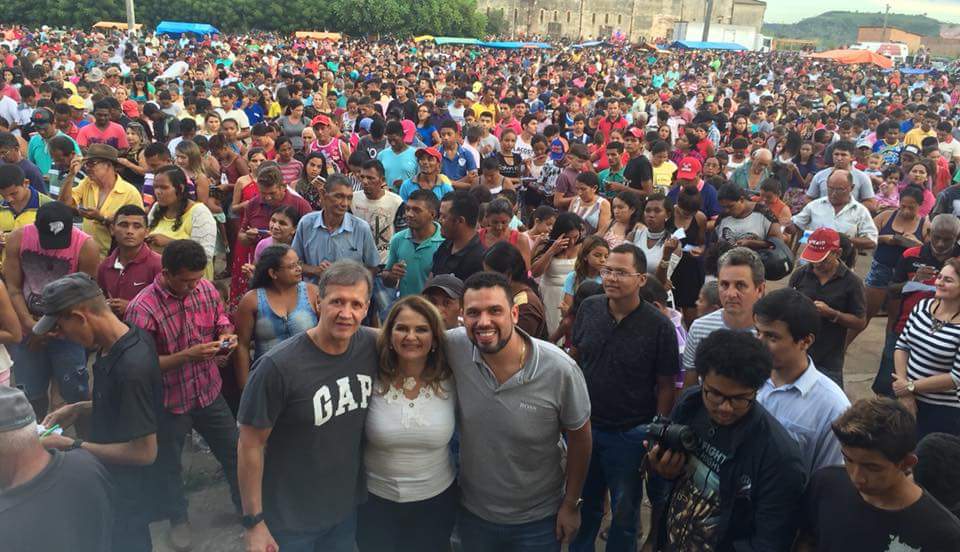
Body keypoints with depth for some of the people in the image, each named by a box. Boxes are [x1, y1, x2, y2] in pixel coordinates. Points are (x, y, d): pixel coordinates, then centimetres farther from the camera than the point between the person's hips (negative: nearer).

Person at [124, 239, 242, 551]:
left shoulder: (207, 289, -9)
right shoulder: (142, 309, -25)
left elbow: (222, 322, 7)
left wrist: (226, 336, -16)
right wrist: (187, 355, -30)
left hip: (209, 392, 4)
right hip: (169, 402, -4)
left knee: (234, 450, 18)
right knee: (168, 464, 18)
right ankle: (178, 518, 44)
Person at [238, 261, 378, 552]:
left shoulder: (372, 346, -11)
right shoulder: (278, 365, -24)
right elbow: (251, 445, -18)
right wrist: (253, 522, -14)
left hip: (348, 507, 5)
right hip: (290, 520, -4)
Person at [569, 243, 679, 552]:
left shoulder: (659, 327, -16)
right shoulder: (588, 309, -6)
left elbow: (665, 386, -10)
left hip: (629, 434, -3)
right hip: (583, 424, 3)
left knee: (625, 512, 16)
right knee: (584, 503, 22)